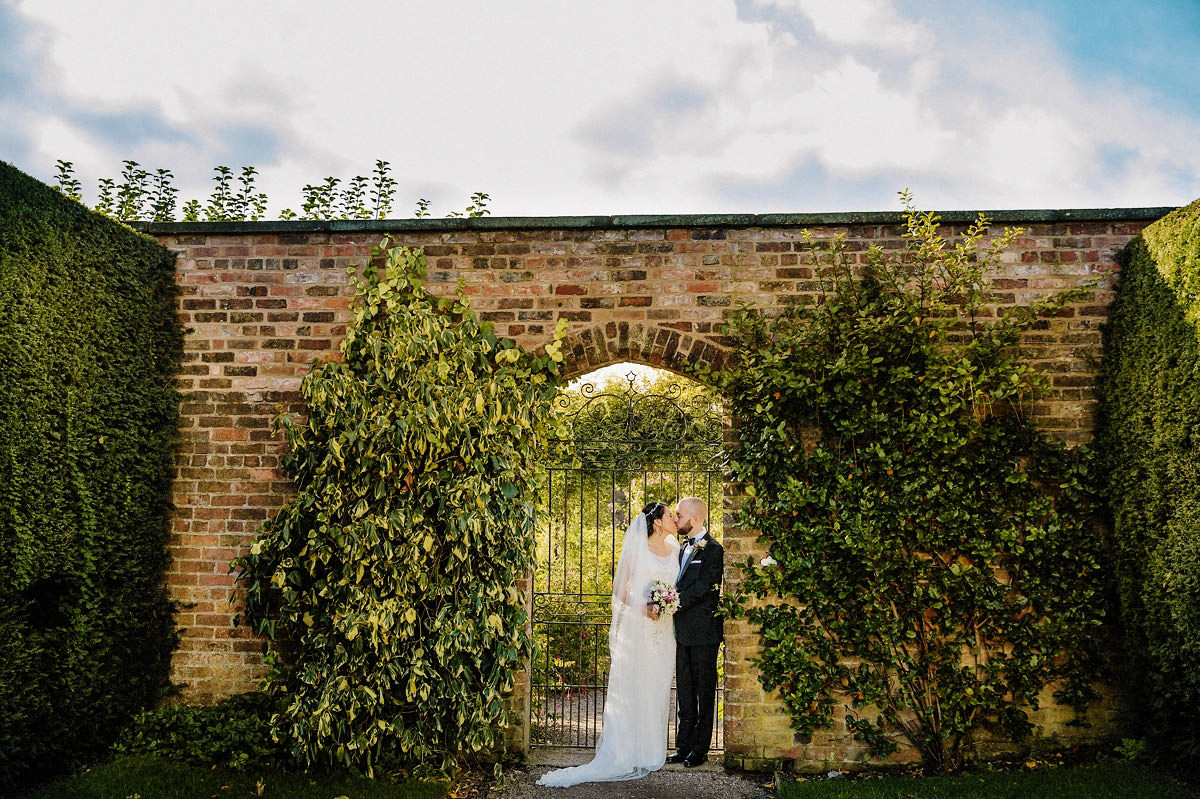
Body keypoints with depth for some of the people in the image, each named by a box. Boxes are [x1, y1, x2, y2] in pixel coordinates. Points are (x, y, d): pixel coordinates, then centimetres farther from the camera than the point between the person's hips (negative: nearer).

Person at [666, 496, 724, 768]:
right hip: (684, 631, 8)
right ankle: (684, 745, 21)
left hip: (704, 632, -8)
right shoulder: (685, 548, 15)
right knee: (685, 691, 13)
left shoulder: (712, 549, -12)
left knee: (704, 690, 3)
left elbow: (703, 587, -20)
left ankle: (701, 748, 11)